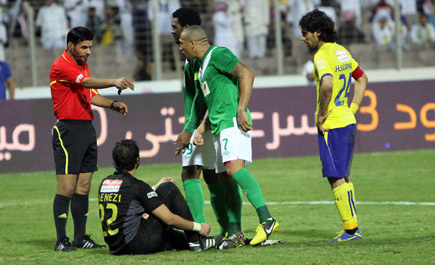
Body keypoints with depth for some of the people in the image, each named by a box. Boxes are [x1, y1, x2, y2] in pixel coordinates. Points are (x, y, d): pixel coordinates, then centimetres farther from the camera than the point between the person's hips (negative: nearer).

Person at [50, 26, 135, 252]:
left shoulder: (83, 66, 18)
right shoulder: (61, 66, -11)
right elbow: (87, 82, -27)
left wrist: (113, 104, 6)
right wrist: (113, 82, -41)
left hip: (87, 129, 9)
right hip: (68, 130, -9)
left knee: (83, 187, 9)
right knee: (66, 188, -10)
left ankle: (81, 237, 13)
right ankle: (61, 240, -8)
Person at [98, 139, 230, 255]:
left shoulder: (105, 182, 9)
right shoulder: (136, 186, -13)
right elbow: (169, 218, -10)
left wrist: (154, 188, 36)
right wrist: (198, 227, 3)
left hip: (115, 248, 8)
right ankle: (196, 241, 11)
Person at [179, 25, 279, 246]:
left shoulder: (218, 54, -6)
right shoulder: (203, 64, 25)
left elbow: (247, 75, -17)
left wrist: (241, 109, -22)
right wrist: (201, 130, 26)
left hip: (233, 121, -10)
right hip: (220, 127, 10)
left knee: (234, 169, -25)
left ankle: (266, 220, -30)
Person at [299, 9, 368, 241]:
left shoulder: (322, 56, -15)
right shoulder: (341, 51, 13)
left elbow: (327, 84, -34)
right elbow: (361, 78, 26)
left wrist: (322, 115, -21)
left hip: (332, 125, -9)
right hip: (348, 122, 9)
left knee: (336, 178, -5)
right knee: (343, 177, 15)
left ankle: (351, 229, -6)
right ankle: (351, 228, 15)